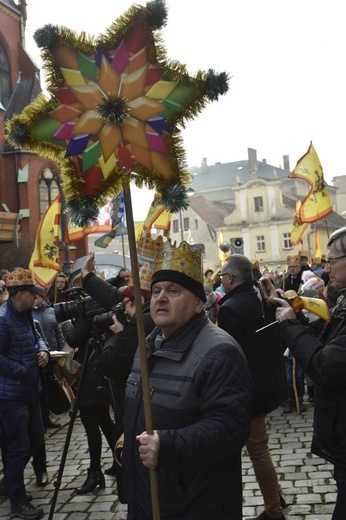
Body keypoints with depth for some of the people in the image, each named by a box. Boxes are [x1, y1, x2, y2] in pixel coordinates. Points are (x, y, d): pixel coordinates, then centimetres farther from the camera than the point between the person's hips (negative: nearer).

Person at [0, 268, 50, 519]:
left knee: (36, 438, 18)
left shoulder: (25, 315, 10)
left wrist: (43, 350, 2)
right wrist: (23, 371, -19)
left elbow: (37, 337, 23)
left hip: (29, 390, 10)